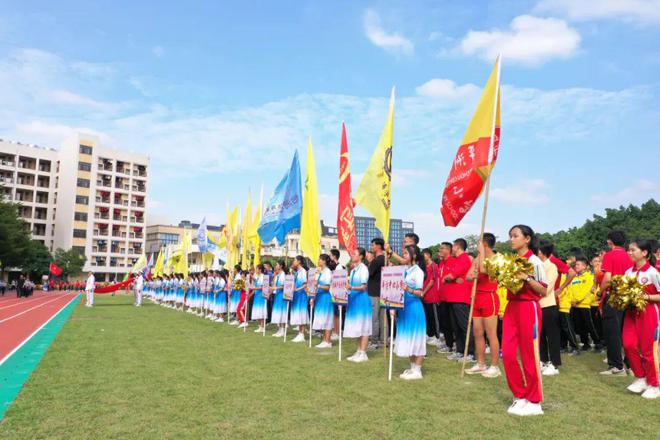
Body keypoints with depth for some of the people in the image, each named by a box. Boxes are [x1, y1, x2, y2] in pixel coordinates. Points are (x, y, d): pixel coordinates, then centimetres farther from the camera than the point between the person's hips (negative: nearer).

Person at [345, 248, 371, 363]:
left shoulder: (363, 269, -10)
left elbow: (364, 286, -16)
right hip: (354, 299, 8)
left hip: (362, 299, -8)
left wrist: (351, 288, -28)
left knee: (363, 327, -3)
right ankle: (358, 352, 17)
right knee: (357, 326, 11)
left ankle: (363, 354, 2)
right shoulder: (353, 270, 13)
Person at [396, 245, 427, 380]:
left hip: (414, 307, -8)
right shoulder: (404, 270, 11)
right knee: (408, 338, 11)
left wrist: (409, 290, -31)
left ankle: (417, 370, 5)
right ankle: (412, 368, 20)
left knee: (416, 338, -2)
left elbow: (420, 293, -15)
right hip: (404, 307, 8)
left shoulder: (418, 271, -9)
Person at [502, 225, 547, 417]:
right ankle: (520, 396, 19)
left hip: (529, 308, -6)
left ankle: (534, 402, 14)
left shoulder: (534, 261, -8)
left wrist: (527, 278, -21)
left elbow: (544, 291, -10)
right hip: (511, 308, 7)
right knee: (508, 354, 3)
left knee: (529, 356, 1)